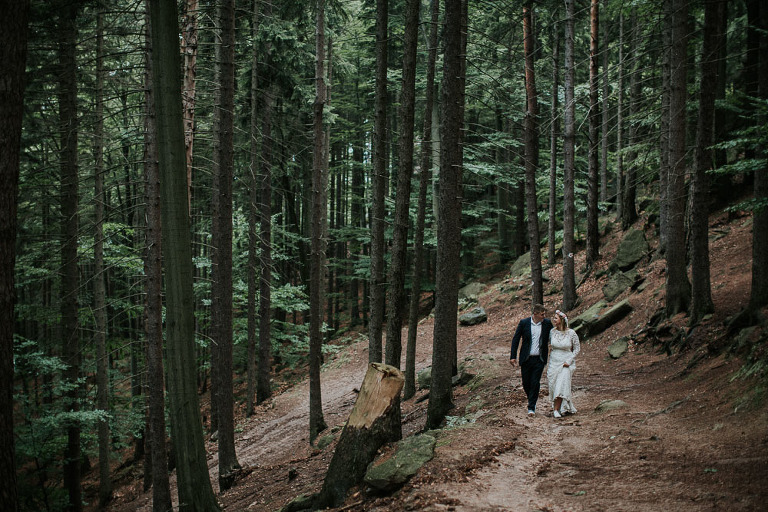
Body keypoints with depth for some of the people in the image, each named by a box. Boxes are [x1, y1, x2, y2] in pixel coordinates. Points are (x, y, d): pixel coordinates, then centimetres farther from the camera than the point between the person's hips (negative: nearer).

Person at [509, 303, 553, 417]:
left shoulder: (547, 323, -1)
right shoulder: (524, 323, -5)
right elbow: (516, 339, 1)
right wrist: (513, 356, -2)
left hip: (539, 359, 0)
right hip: (526, 359, 0)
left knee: (535, 383, -5)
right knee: (526, 382, 6)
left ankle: (531, 407, 2)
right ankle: (530, 396, 35)